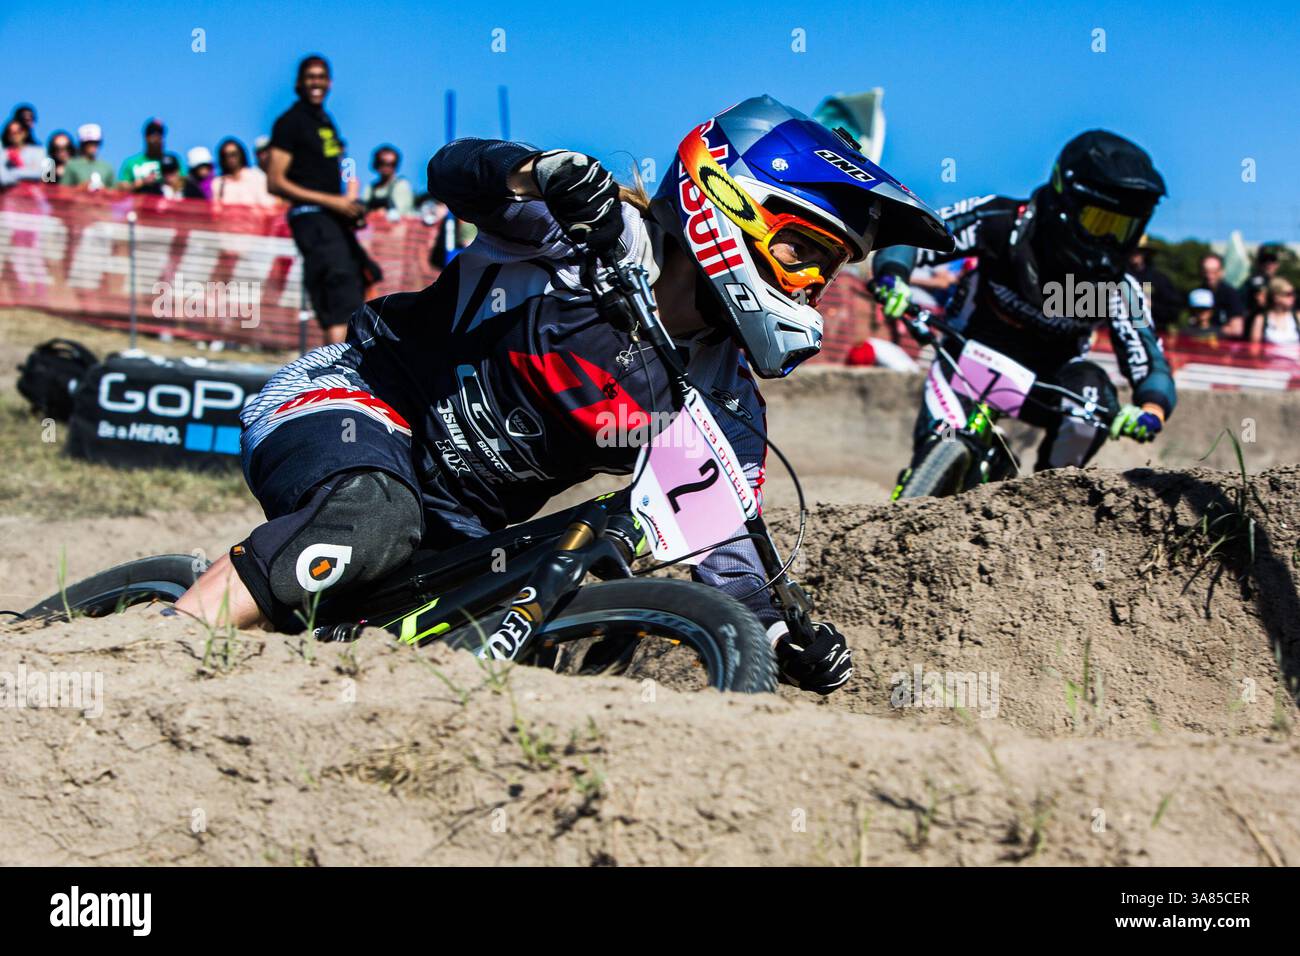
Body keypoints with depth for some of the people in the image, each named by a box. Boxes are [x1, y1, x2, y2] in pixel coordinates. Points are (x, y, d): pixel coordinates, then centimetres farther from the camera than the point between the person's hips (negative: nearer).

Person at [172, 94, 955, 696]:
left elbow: (721, 545, 1)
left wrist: (785, 639, -19)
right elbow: (456, 168, -25)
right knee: (375, 517, -39)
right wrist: (548, 171, -48)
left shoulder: (725, 407, 2)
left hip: (463, 537, 7)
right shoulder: (602, 233, -14)